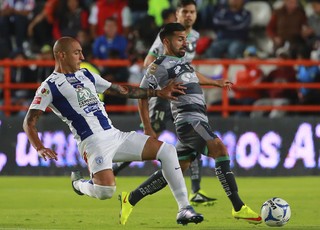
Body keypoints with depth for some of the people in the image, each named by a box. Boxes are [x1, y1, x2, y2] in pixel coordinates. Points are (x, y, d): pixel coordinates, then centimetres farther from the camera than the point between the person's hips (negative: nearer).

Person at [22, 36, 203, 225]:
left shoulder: (86, 75, 20)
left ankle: (184, 208, 0)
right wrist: (40, 149, -24)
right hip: (93, 143, -7)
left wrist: (158, 93, 24)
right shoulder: (50, 86, -2)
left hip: (115, 135, 7)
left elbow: (122, 90, 26)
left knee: (167, 151, -2)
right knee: (106, 190, -30)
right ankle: (80, 184, 7)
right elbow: (30, 122, -7)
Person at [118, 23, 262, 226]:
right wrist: (148, 128, -9)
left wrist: (215, 83, 54)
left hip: (199, 121, 10)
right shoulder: (160, 66, -5)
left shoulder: (182, 60, 21)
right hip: (188, 119, -10)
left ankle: (131, 199, 19)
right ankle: (238, 208, -30)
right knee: (220, 149, -24)